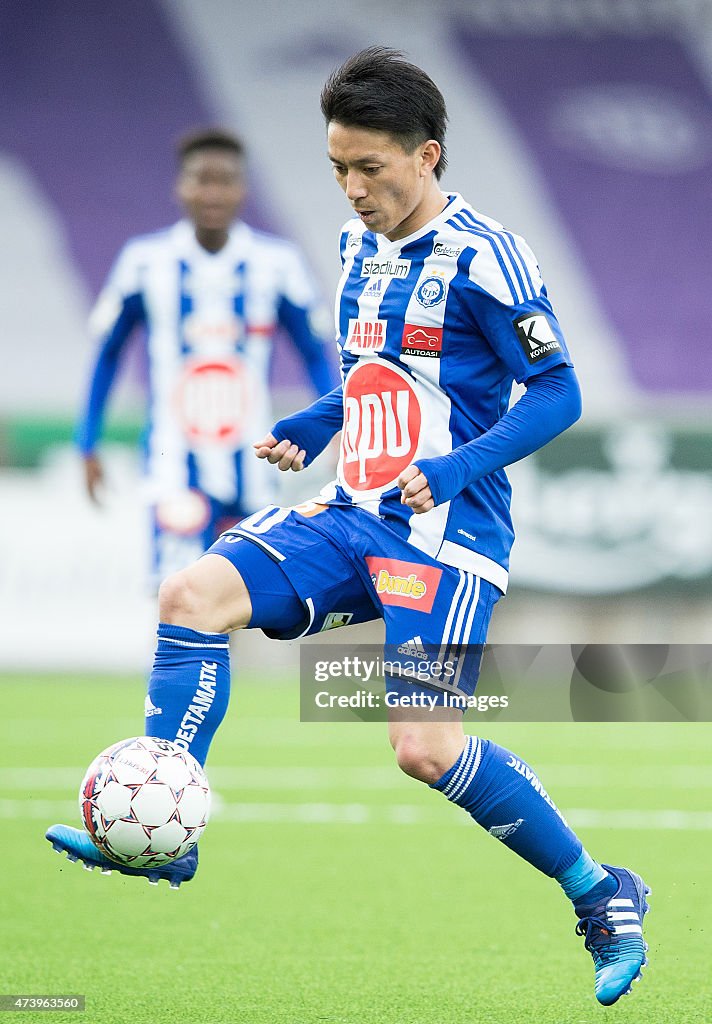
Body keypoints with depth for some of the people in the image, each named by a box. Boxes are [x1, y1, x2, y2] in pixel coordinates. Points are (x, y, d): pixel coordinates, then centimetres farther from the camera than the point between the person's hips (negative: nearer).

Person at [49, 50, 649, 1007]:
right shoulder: (359, 249, 12)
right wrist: (311, 428, 9)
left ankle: (601, 896, -1)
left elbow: (558, 393, -12)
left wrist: (457, 468, -24)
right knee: (194, 594, -11)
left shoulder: (482, 257, -12)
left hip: (445, 533, -8)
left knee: (426, 747, -18)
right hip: (354, 515, 8)